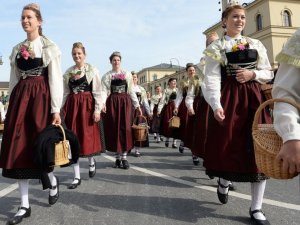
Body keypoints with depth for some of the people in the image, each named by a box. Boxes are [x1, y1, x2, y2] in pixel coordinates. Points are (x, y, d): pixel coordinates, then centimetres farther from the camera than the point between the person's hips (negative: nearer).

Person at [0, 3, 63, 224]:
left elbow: (55, 79, -6)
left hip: (41, 97, -5)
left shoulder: (50, 47, 1)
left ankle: (53, 180, 30)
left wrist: (56, 110, -11)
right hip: (20, 97, 5)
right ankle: (25, 205, 11)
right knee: (18, 147, 2)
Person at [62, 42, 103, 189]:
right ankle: (77, 177, 10)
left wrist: (97, 110, -11)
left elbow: (97, 92, -5)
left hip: (87, 106, -3)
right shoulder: (68, 72, 11)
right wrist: (61, 109, 7)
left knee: (88, 136, 0)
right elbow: (65, 93, 12)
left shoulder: (92, 70, -1)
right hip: (72, 106, 4)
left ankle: (91, 161, 34)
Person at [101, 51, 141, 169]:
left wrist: (137, 105, 5)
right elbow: (104, 91, -4)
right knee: (114, 128, 1)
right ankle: (117, 157, 12)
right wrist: (102, 103, -22)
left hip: (125, 102, 1)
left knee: (125, 128, -5)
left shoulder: (127, 74, 10)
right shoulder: (106, 76, 7)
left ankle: (124, 157, 2)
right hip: (112, 102, 0)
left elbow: (131, 91, 10)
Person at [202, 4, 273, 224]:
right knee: (227, 145, -3)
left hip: (254, 98, 3)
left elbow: (269, 73, 14)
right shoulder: (216, 47, 4)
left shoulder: (256, 44, 15)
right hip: (229, 99, -3)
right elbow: (212, 78, -8)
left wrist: (253, 74, -7)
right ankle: (224, 181, 33)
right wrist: (216, 105, -22)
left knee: (258, 148, -2)